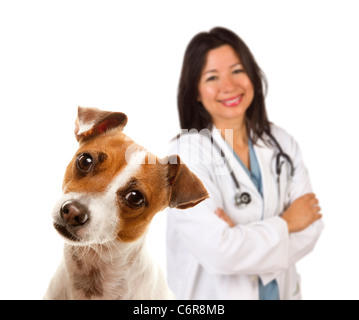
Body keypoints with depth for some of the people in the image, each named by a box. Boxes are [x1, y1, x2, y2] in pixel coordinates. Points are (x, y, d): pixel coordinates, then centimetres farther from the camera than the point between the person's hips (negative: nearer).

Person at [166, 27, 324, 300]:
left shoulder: (281, 142, -5)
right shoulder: (186, 154, -20)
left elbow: (310, 225, -9)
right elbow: (217, 252, -26)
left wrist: (244, 239, -24)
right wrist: (284, 224, -14)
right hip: (216, 294, -3)